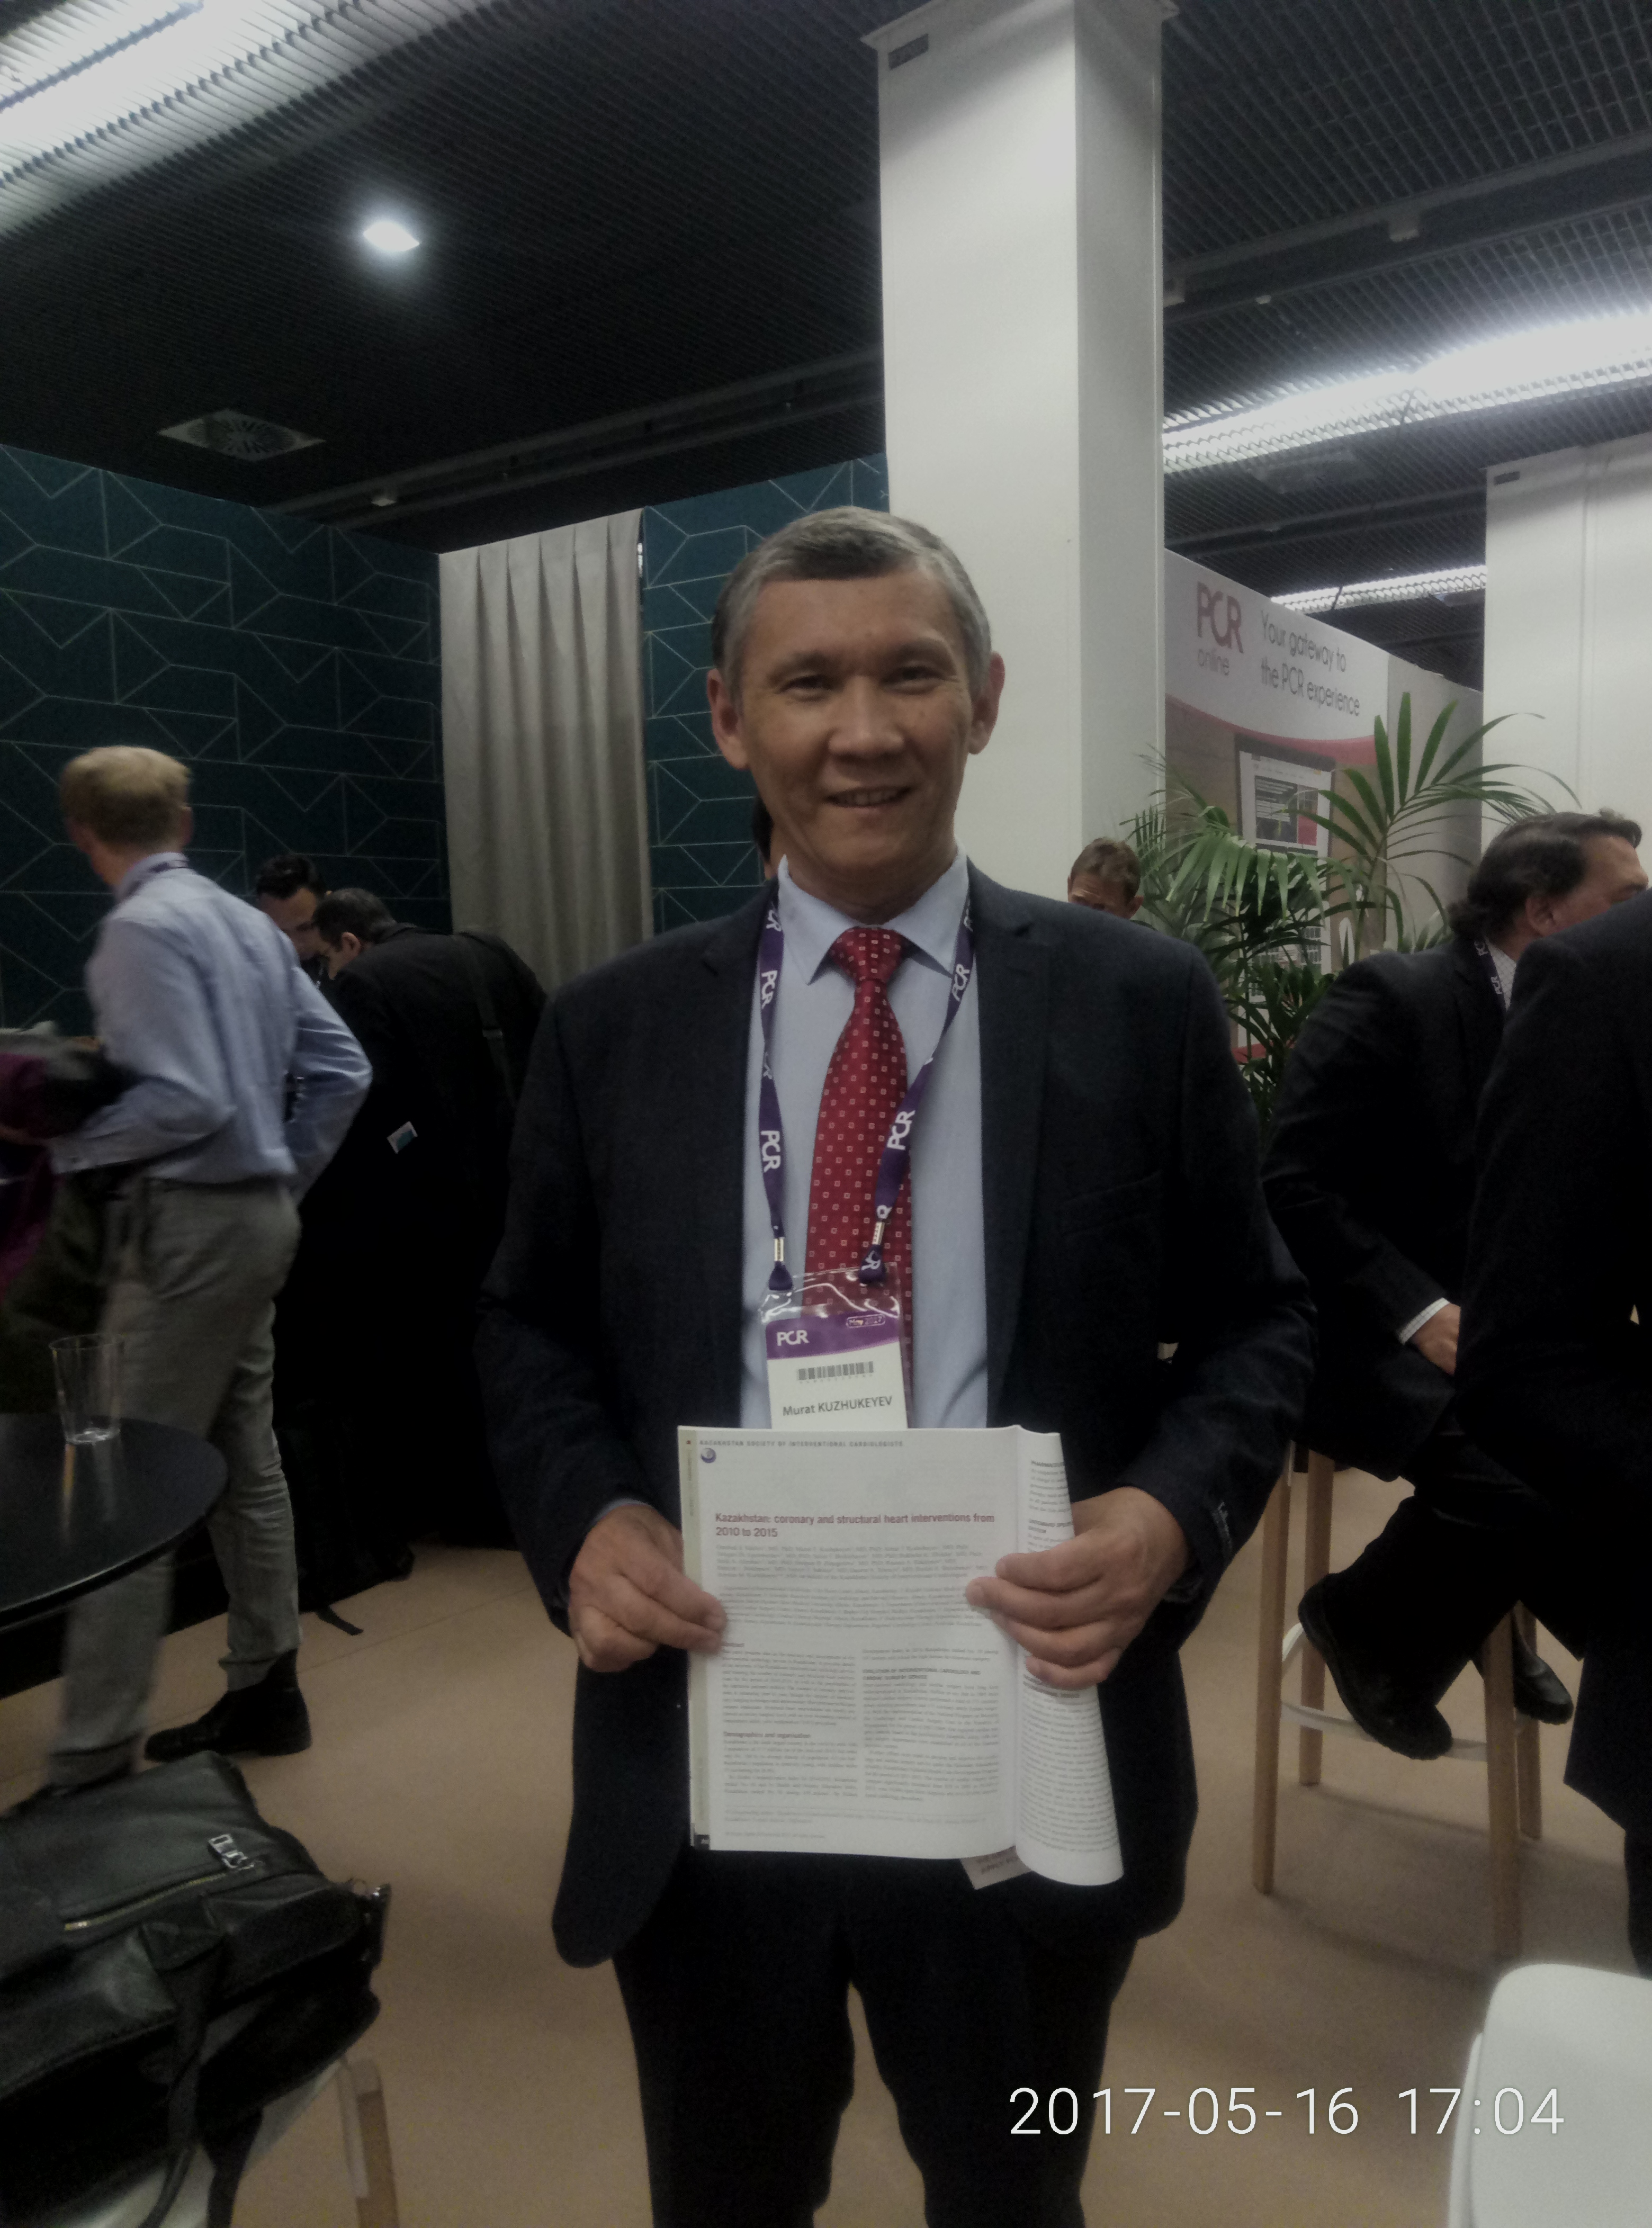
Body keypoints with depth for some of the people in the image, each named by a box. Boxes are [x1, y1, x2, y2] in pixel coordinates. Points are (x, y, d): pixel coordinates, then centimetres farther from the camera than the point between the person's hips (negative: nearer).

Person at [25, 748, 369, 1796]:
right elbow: (341, 1068, 11)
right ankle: (266, 1692, 28)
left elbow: (186, 1102, -23)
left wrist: (63, 1143, -12)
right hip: (256, 1215, 9)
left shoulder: (142, 929, -14)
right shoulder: (249, 921, 12)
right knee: (244, 1461, 16)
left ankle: (91, 1765, 3)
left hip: (192, 1225, -9)